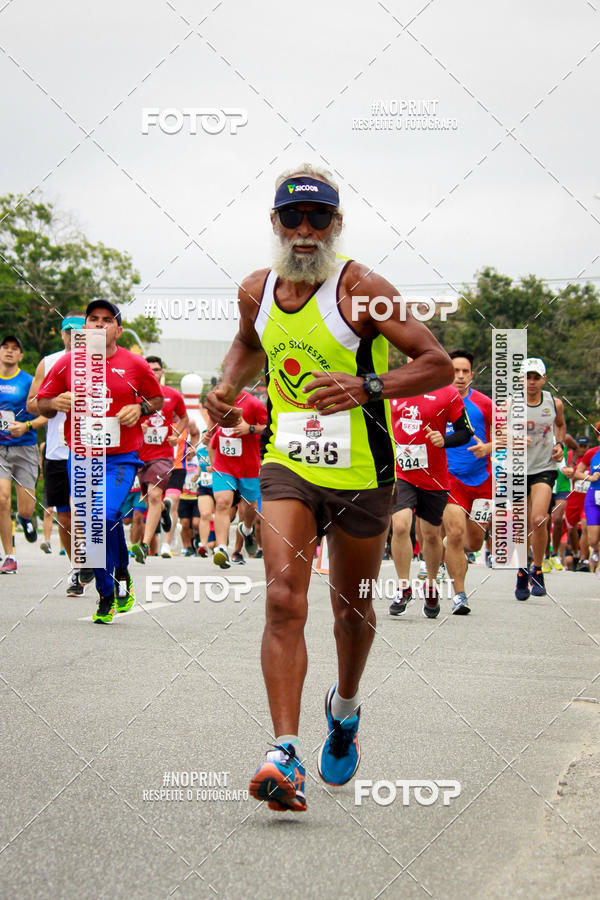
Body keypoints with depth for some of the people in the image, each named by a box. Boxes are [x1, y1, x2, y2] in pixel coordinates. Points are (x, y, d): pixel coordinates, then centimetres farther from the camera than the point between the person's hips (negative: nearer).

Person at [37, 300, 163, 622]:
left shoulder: (135, 365, 1)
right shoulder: (67, 363, 3)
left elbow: (157, 398, 16)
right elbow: (41, 403, 12)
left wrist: (140, 408, -5)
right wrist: (56, 404, -11)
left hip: (120, 459, -2)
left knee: (106, 516, -22)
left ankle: (121, 574, 3)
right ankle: (107, 595, 18)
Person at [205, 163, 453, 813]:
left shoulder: (359, 288, -13)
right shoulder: (256, 291, 3)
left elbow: (439, 366, -16)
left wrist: (365, 387, -31)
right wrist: (227, 389, 6)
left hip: (360, 473, -2)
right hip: (287, 464, 2)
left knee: (351, 608, 14)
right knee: (283, 601, -16)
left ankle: (344, 709, 44)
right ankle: (284, 756, -21)